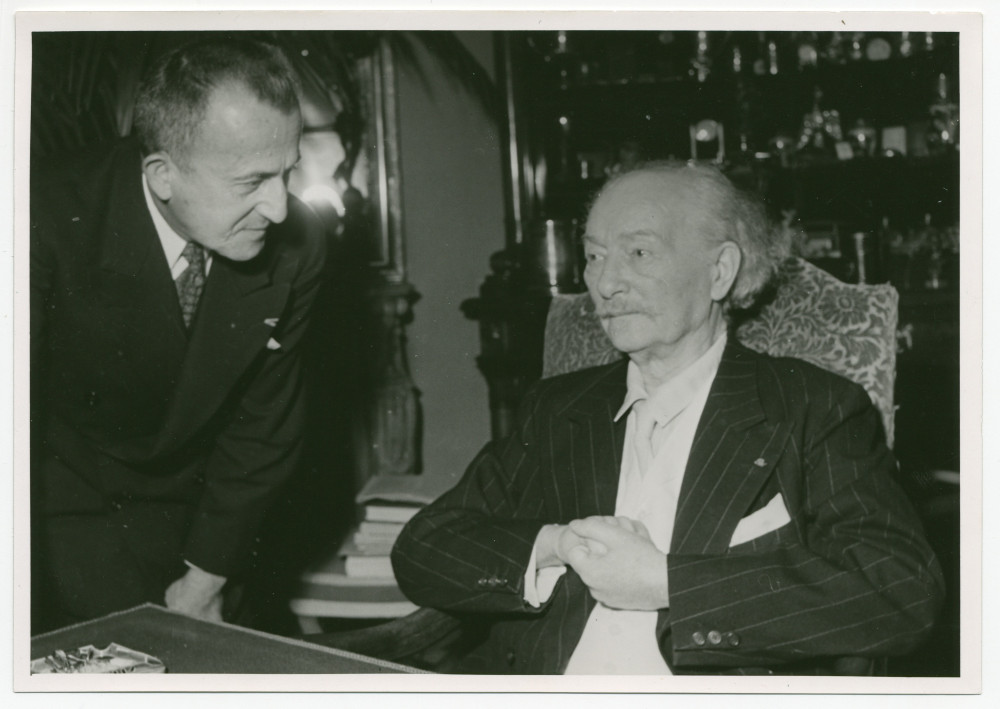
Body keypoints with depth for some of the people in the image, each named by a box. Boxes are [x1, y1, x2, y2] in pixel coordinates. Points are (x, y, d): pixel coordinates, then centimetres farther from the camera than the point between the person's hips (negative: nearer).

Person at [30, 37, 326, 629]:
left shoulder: (296, 244, -18)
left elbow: (264, 424, -6)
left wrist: (206, 579, -5)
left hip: (189, 507, 3)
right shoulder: (52, 219, -29)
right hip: (62, 498, -3)